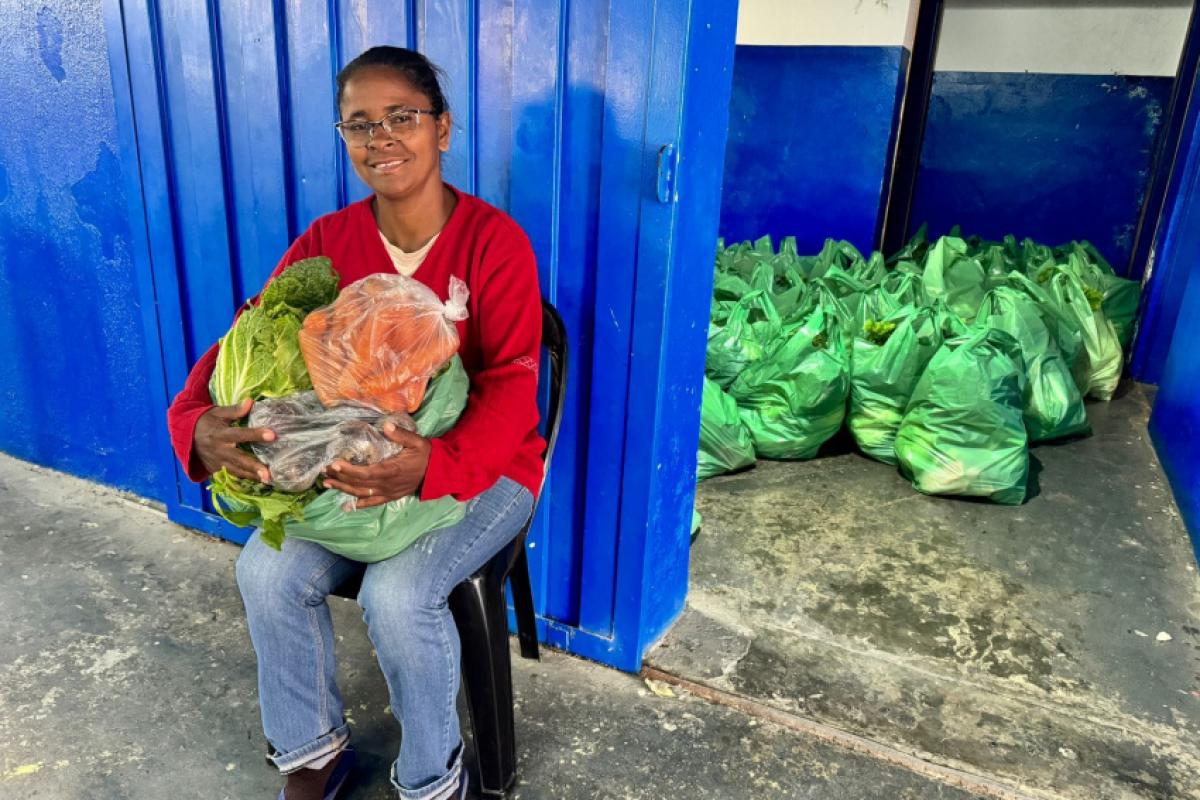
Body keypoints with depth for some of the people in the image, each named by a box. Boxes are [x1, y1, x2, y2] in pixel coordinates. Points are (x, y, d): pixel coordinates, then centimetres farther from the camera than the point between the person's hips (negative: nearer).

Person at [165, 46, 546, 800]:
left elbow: (510, 387, -23)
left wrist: (435, 465, -43)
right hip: (362, 463, 5)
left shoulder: (495, 241, -16)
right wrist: (200, 422, -31)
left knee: (397, 592, -27)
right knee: (268, 571, -15)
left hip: (480, 467, -4)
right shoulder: (327, 242, -3)